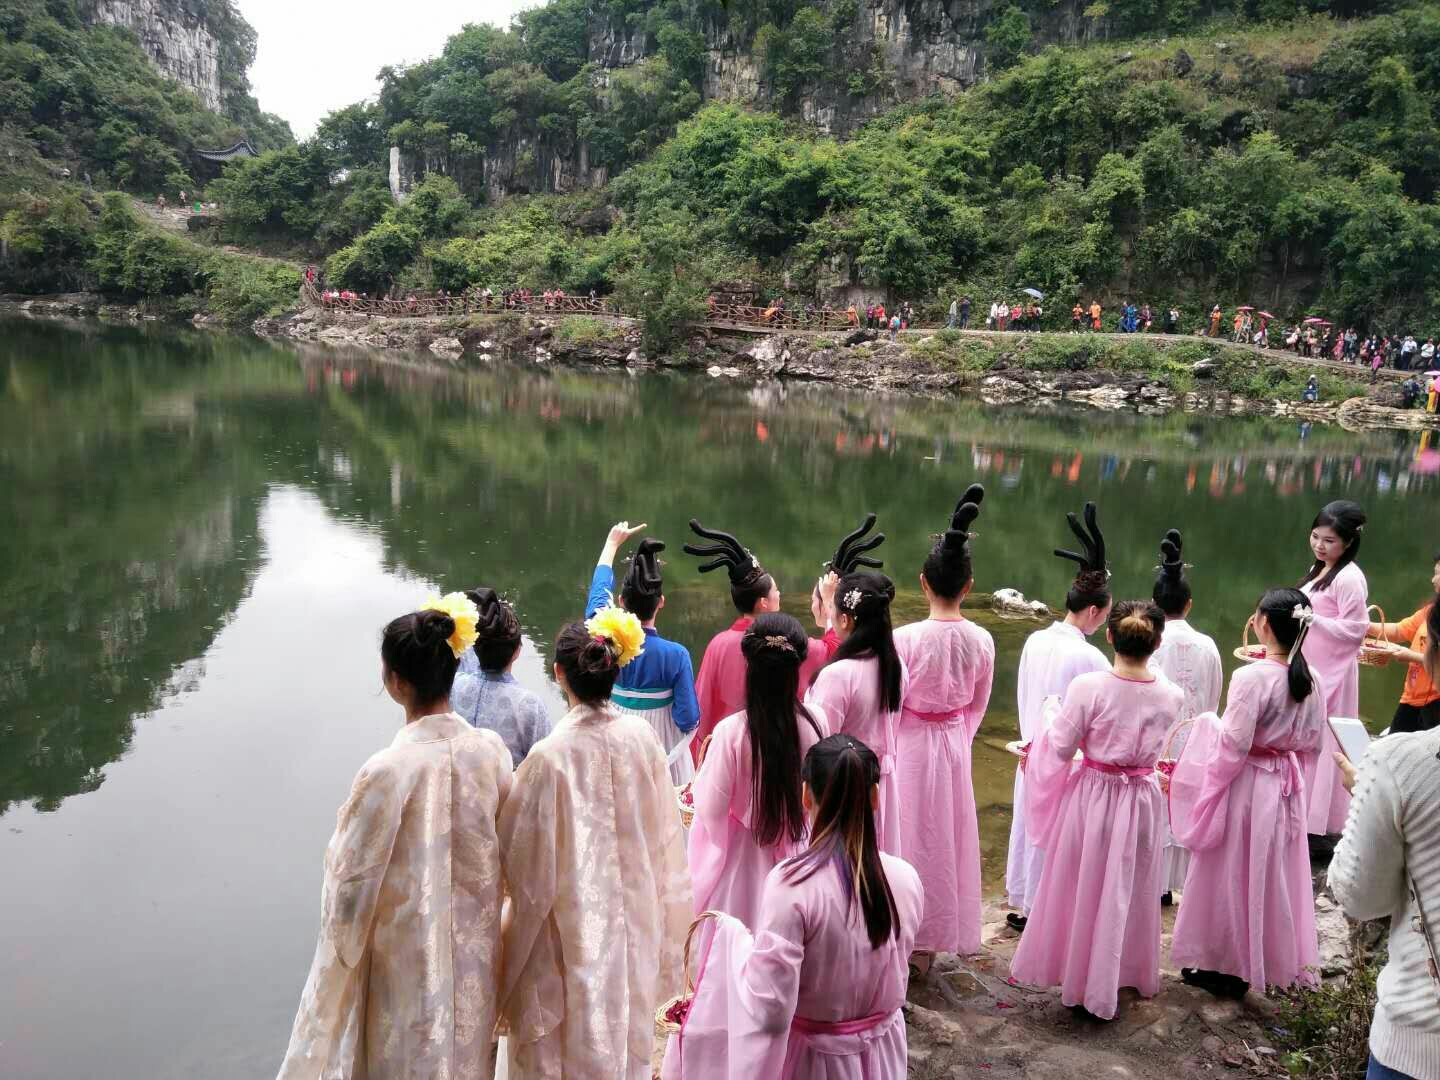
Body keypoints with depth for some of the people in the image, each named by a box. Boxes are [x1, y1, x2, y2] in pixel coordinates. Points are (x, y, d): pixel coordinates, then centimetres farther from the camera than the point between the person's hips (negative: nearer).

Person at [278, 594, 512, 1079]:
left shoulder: (387, 771, -27)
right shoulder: (491, 749, -12)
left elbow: (354, 881, -15)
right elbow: (506, 850, 1)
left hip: (408, 957, -4)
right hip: (475, 948, 4)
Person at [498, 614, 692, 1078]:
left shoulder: (550, 755, -24)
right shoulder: (641, 736, -11)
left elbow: (524, 854, -15)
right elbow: (665, 832, 1)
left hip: (574, 922, -4)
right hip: (636, 913, 4)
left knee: (573, 1042, 15)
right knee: (628, 1029, 22)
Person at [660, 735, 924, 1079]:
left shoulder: (792, 883, -26)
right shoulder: (907, 879, -12)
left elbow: (771, 1011, -24)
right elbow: (893, 967, 5)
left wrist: (737, 938, -10)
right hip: (884, 1052, 5)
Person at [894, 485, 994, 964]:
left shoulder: (905, 639, -21)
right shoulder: (981, 641, -9)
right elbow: (977, 706, 5)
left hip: (908, 746, -4)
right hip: (955, 745, 4)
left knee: (910, 836, 10)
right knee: (947, 835, 17)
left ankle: (907, 940, 22)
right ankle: (933, 942, 31)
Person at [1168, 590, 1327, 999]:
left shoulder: (1251, 677, -24)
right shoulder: (1311, 680, -2)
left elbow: (1234, 744, -22)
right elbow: (1313, 739, 7)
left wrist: (1210, 723, -4)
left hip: (1244, 786, -6)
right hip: (1285, 787, 6)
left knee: (1232, 875, 8)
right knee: (1271, 874, 18)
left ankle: (1223, 966, 20)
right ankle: (1264, 961, 30)